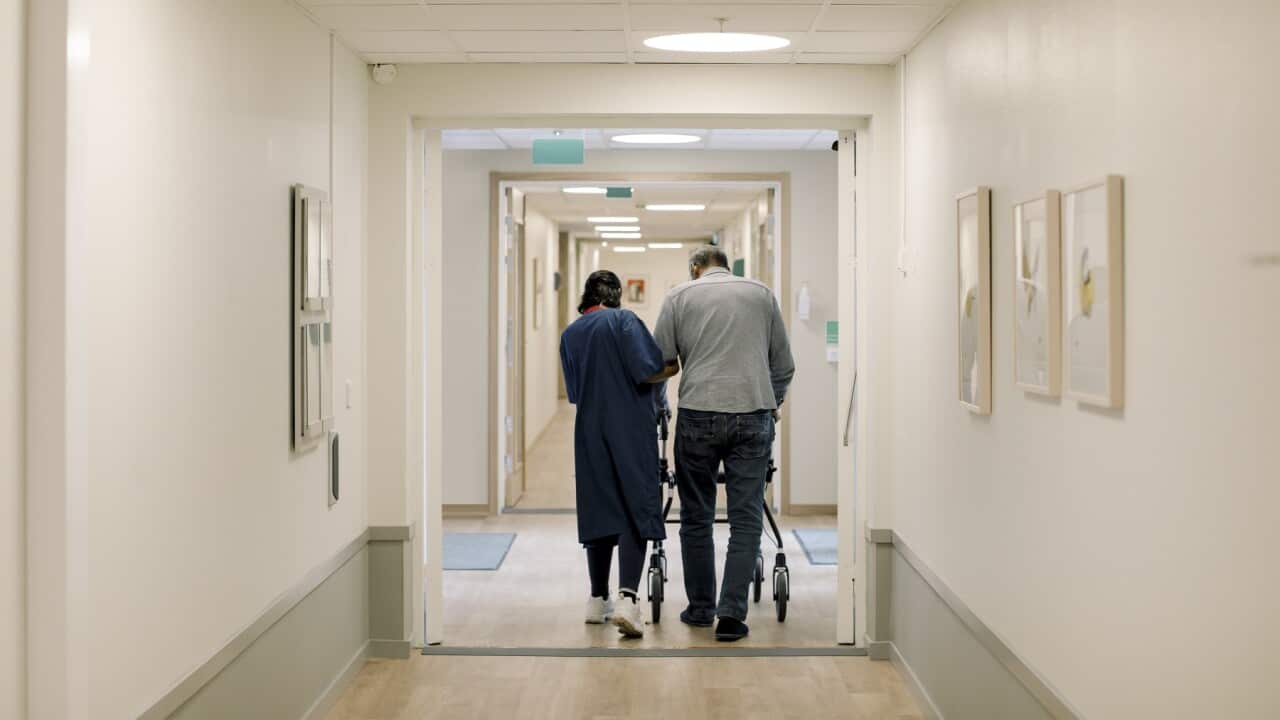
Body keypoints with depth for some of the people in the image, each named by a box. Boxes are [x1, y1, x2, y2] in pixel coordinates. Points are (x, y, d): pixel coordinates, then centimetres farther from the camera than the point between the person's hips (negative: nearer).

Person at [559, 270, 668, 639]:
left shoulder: (569, 334, 12)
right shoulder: (623, 319, -6)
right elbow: (649, 371, -16)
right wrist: (672, 368, 4)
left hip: (589, 432, 5)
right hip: (632, 430, -5)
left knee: (599, 512, 13)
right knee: (637, 511, -6)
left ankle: (598, 600, 19)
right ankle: (627, 599, -20)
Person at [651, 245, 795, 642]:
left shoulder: (680, 295, 10)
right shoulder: (762, 293, 15)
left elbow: (662, 363, 6)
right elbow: (784, 365, 16)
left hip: (699, 414, -1)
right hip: (753, 415, 1)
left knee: (696, 516, 11)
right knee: (746, 518, 3)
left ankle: (701, 608, 19)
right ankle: (731, 614, -3)